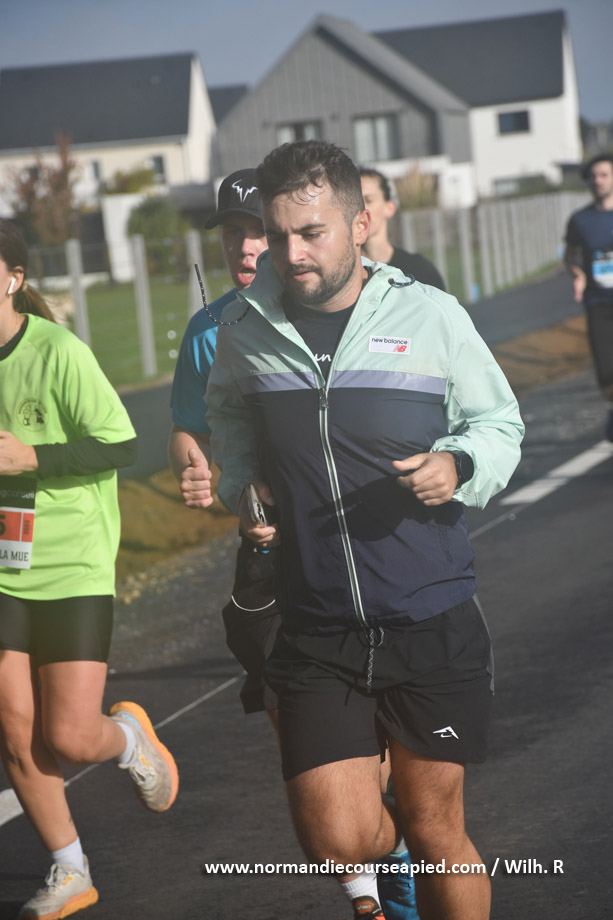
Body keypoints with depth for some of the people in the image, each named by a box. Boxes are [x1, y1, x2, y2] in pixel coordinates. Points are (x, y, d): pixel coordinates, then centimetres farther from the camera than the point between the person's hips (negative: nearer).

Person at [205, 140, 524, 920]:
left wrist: (461, 466, -12)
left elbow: (500, 422, 9)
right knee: (338, 842, -8)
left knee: (435, 831, 7)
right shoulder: (245, 328, 1)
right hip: (316, 637, 1)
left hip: (433, 627, -1)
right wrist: (240, 486, 8)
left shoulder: (430, 316, -5)